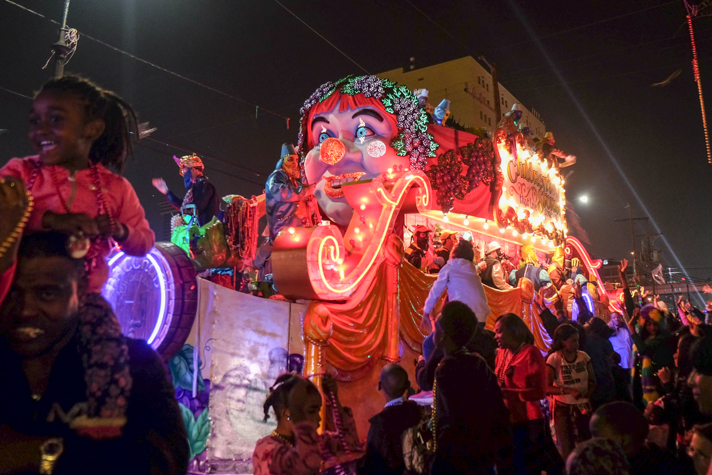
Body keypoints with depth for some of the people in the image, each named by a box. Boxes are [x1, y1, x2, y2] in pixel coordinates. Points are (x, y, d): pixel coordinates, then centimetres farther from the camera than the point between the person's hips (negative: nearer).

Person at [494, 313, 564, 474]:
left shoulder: (531, 353, -11)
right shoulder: (501, 354, 7)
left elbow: (539, 391, -17)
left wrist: (505, 393, -24)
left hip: (528, 423, -7)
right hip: (507, 422, 7)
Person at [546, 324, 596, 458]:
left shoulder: (583, 356, -2)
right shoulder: (554, 359, -14)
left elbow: (592, 380, 8)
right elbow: (547, 387, -16)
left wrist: (589, 391, -13)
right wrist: (569, 391, -26)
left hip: (583, 406, 4)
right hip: (563, 407, -3)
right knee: (567, 449, 7)